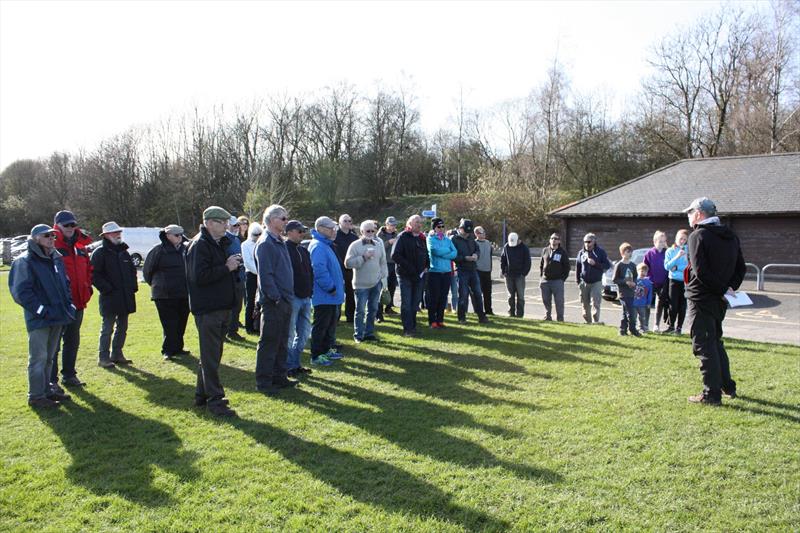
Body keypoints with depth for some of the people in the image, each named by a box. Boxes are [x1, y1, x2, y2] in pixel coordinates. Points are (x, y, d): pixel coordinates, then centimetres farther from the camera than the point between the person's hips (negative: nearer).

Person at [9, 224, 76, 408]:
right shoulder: (25, 261, -11)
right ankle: (36, 396, 8)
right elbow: (20, 291, -15)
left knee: (48, 357, 17)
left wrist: (68, 304, 10)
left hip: (57, 317, 7)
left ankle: (46, 390, 28)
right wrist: (40, 310, -16)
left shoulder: (56, 258, 13)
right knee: (38, 358, -2)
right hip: (39, 319, -7)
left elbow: (65, 283, 23)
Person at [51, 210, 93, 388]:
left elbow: (88, 269, 23)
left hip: (77, 303, 7)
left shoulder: (80, 247, 13)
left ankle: (69, 375, 29)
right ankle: (51, 380, 7)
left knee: (73, 341, 17)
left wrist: (86, 289, 13)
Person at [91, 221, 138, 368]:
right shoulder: (100, 252, -7)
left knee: (122, 328, 13)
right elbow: (94, 275, -12)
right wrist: (107, 288, -16)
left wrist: (133, 286, 12)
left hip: (125, 297, 7)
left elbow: (132, 270, 24)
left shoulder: (124, 251, 16)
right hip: (109, 298, -7)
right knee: (107, 329, -2)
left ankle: (117, 354, 24)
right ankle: (103, 357, 5)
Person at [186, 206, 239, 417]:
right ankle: (215, 399, 2)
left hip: (221, 308, 10)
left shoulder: (219, 243, 17)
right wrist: (227, 267, -18)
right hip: (207, 309, -10)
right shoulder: (199, 245, -13)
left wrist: (234, 265, 5)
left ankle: (202, 394, 27)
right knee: (210, 356, -4)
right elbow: (200, 276, -23)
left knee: (211, 354, 16)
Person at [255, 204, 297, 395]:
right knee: (269, 342, -1)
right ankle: (263, 381, 8)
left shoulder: (280, 242, 15)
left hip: (284, 300, 9)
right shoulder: (265, 243, -14)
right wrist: (276, 298, -19)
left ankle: (280, 377, 25)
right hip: (273, 302, -9)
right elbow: (265, 275, -19)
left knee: (282, 342, 15)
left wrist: (288, 297, 15)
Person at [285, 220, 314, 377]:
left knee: (304, 332, 14)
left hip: (305, 298, 9)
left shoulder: (303, 251, 16)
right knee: (289, 334, 0)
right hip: (292, 298, -8)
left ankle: (295, 364, 25)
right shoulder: (284, 249, -10)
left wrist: (310, 291, 12)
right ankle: (289, 366, 11)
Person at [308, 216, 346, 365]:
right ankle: (316, 355, 5)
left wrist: (337, 285, 17)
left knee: (331, 323, 19)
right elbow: (319, 270, -26)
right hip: (324, 295, -10)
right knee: (321, 325, -3)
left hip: (330, 296, 11)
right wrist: (331, 287, -19)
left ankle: (327, 349, 31)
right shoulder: (318, 246, -18)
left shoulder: (326, 245, 16)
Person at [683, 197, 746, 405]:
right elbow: (741, 268, 10)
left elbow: (701, 271, -22)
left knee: (704, 346, -2)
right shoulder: (731, 236, 11)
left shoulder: (698, 236, -13)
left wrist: (722, 290, -14)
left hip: (702, 299, -8)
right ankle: (727, 386, 29)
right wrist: (730, 287, 1)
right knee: (716, 341, 22)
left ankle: (712, 394, 1)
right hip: (720, 301, 8)